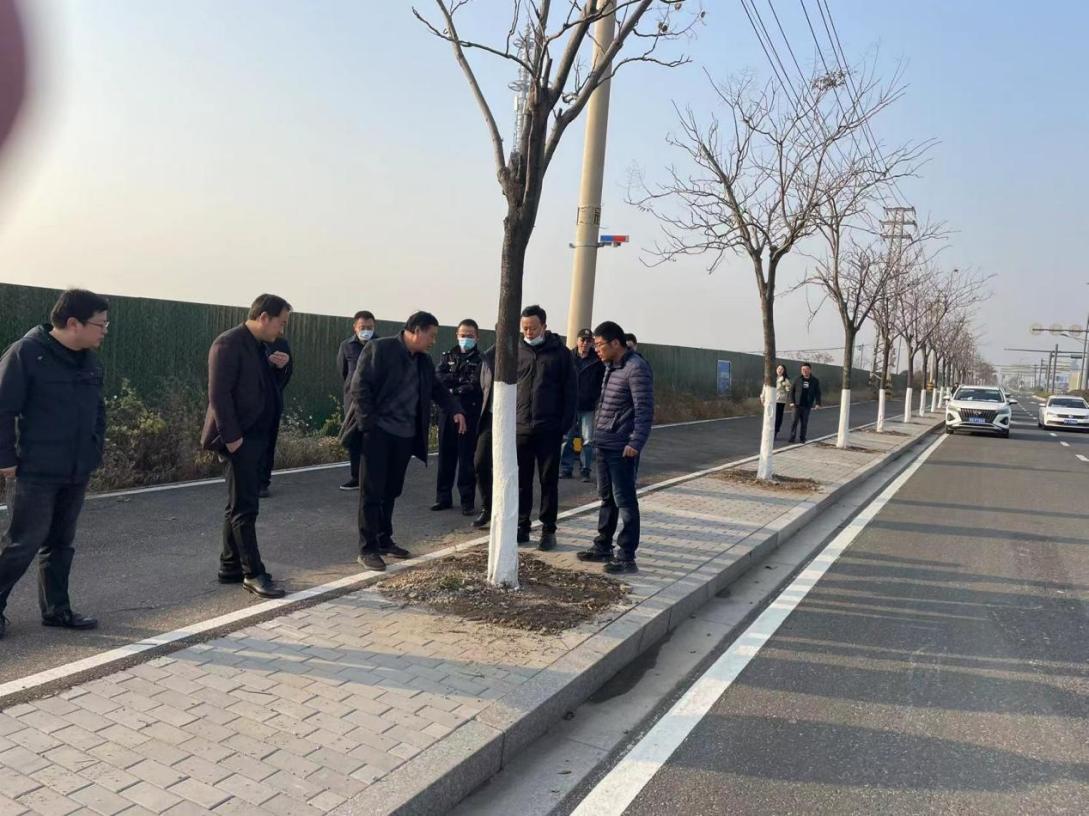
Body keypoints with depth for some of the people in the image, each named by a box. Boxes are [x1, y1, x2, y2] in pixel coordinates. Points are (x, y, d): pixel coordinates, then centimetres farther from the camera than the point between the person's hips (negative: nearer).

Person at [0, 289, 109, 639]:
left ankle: (56, 609, 25)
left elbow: (98, 409, 18)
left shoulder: (89, 360, 8)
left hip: (77, 472, 7)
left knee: (61, 543, 14)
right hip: (35, 473, -7)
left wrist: (95, 450, 11)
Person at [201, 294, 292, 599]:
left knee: (239, 506, 14)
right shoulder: (228, 344, -14)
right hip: (239, 438, -10)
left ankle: (231, 567, 23)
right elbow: (219, 394, -19)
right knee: (245, 507, -4)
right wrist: (231, 436, -20)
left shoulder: (258, 346, 15)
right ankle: (253, 573, 2)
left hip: (256, 437, 10)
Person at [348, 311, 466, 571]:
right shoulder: (379, 349, -9)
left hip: (405, 435, 7)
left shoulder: (424, 361, 13)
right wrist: (368, 424, -19)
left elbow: (436, 388, 21)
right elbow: (359, 386, -14)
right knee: (372, 491, -2)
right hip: (378, 431, -7)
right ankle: (367, 549, 5)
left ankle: (384, 540, 26)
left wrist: (455, 409, 3)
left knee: (391, 491, 14)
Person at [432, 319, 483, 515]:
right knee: (446, 456, 9)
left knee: (467, 458, 0)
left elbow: (476, 386, -13)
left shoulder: (481, 359, 0)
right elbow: (439, 377, -2)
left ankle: (468, 501, 7)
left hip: (469, 414, -4)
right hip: (447, 412, 4)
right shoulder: (448, 356, 13)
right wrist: (462, 380, -10)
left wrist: (453, 387, -7)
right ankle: (443, 497, 19)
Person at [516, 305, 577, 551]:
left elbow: (571, 392, -1)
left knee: (549, 481, 5)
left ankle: (548, 530, 14)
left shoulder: (560, 353, -1)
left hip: (549, 430, -2)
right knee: (521, 481, 8)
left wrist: (565, 426, -8)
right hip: (520, 429, 3)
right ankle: (522, 527, 19)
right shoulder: (517, 352, 6)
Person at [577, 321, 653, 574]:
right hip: (603, 444, 9)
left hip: (621, 447, -9)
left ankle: (627, 556, 3)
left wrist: (636, 442, -25)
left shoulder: (636, 368, -15)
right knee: (606, 497, 17)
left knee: (624, 500, -3)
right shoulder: (611, 367, 14)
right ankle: (603, 546, 27)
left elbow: (644, 409, -20)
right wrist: (597, 433, 17)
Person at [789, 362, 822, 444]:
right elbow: (792, 390, 7)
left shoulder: (815, 381, 3)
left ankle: (803, 439, 16)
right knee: (795, 421, -5)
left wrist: (817, 403, -9)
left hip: (807, 406, 0)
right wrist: (792, 401, -2)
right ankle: (792, 437, 3)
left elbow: (818, 393, 2)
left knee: (804, 423, 6)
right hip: (797, 405, 0)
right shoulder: (798, 380, 3)